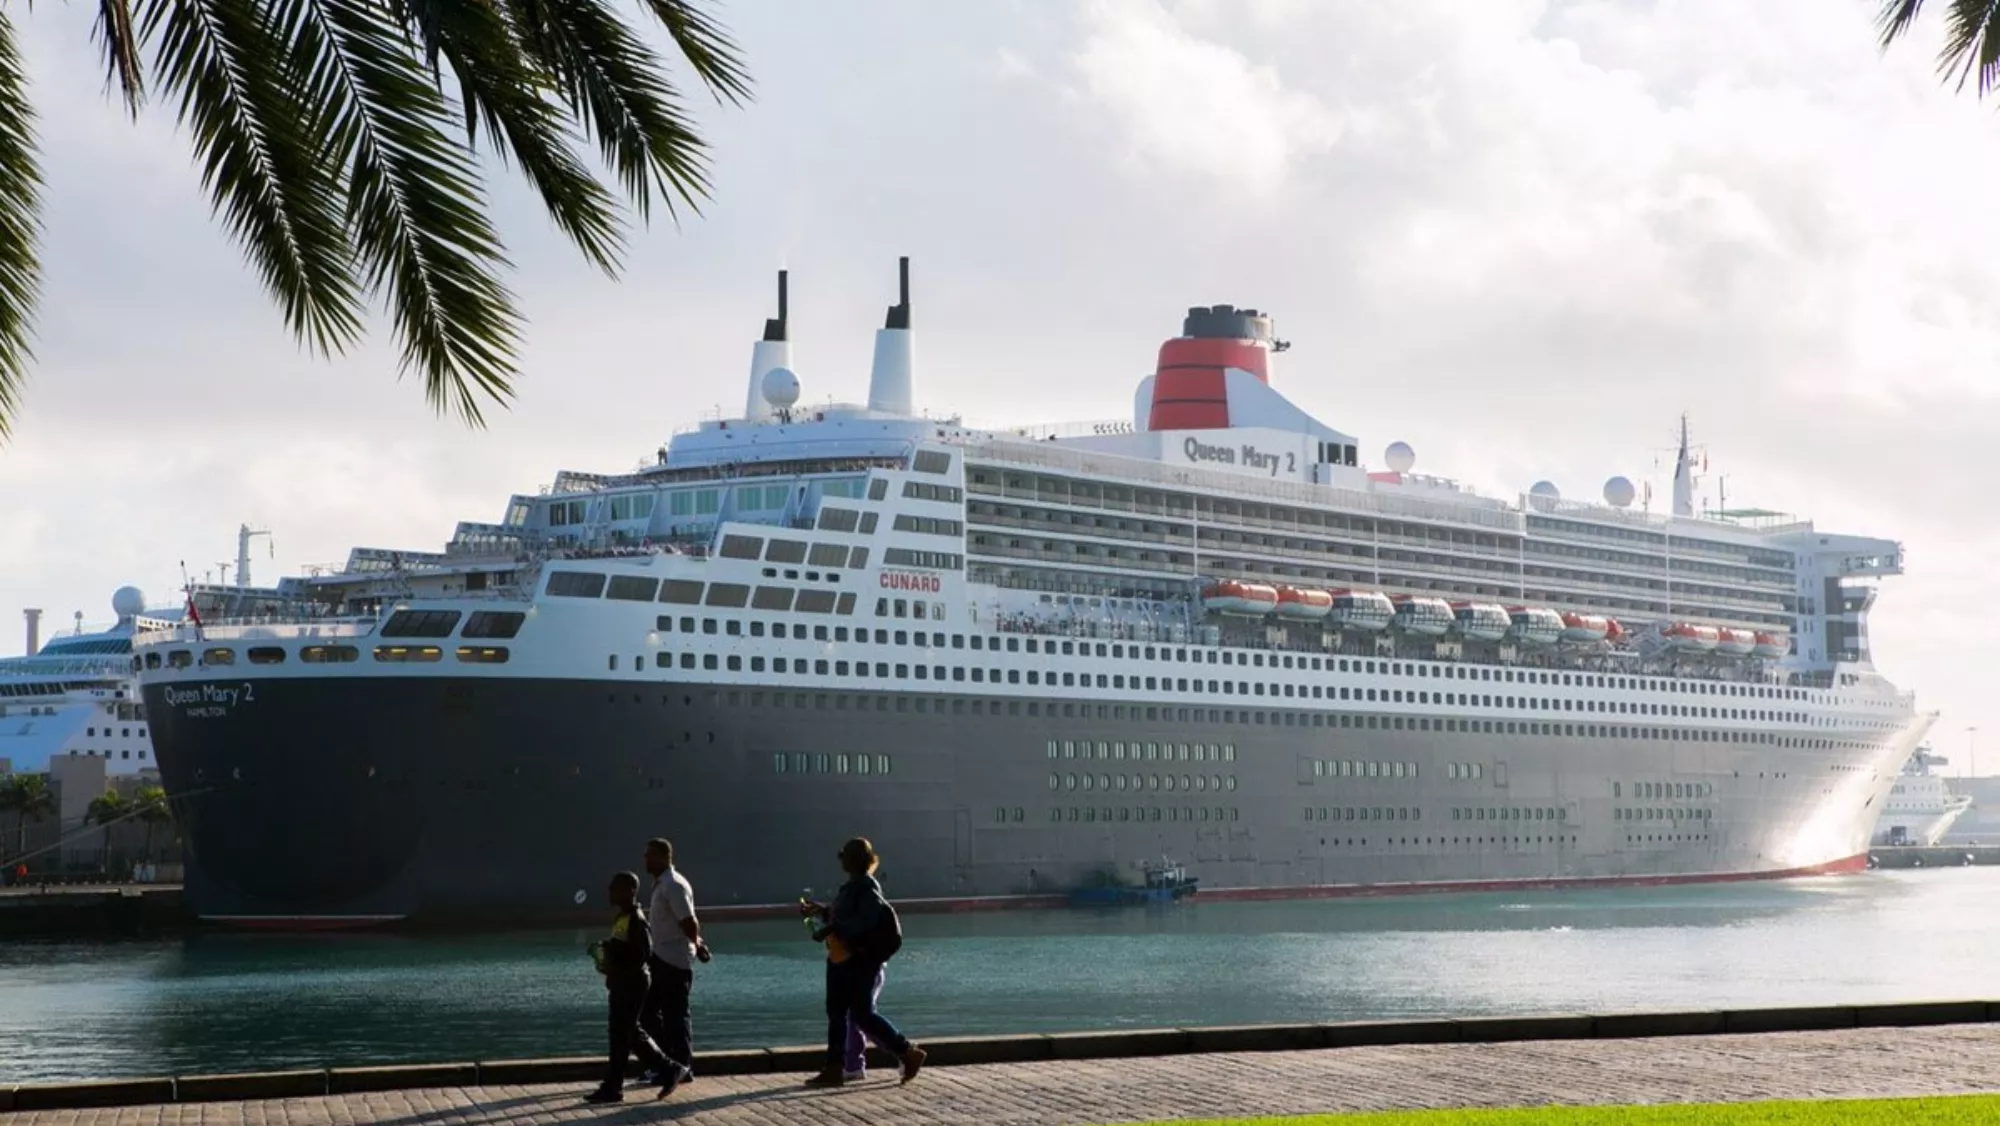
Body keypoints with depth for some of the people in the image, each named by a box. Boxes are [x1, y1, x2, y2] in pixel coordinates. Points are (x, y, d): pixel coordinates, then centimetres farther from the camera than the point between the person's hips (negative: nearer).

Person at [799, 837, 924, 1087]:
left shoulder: (867, 888, -15)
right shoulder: (852, 886, 14)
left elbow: (865, 921, -28)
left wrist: (830, 929, -29)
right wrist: (818, 910, 17)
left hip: (861, 961, -10)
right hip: (841, 960, 10)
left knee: (862, 1015, -6)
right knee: (836, 1013, 8)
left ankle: (908, 1053, 5)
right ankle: (834, 1069, 10)